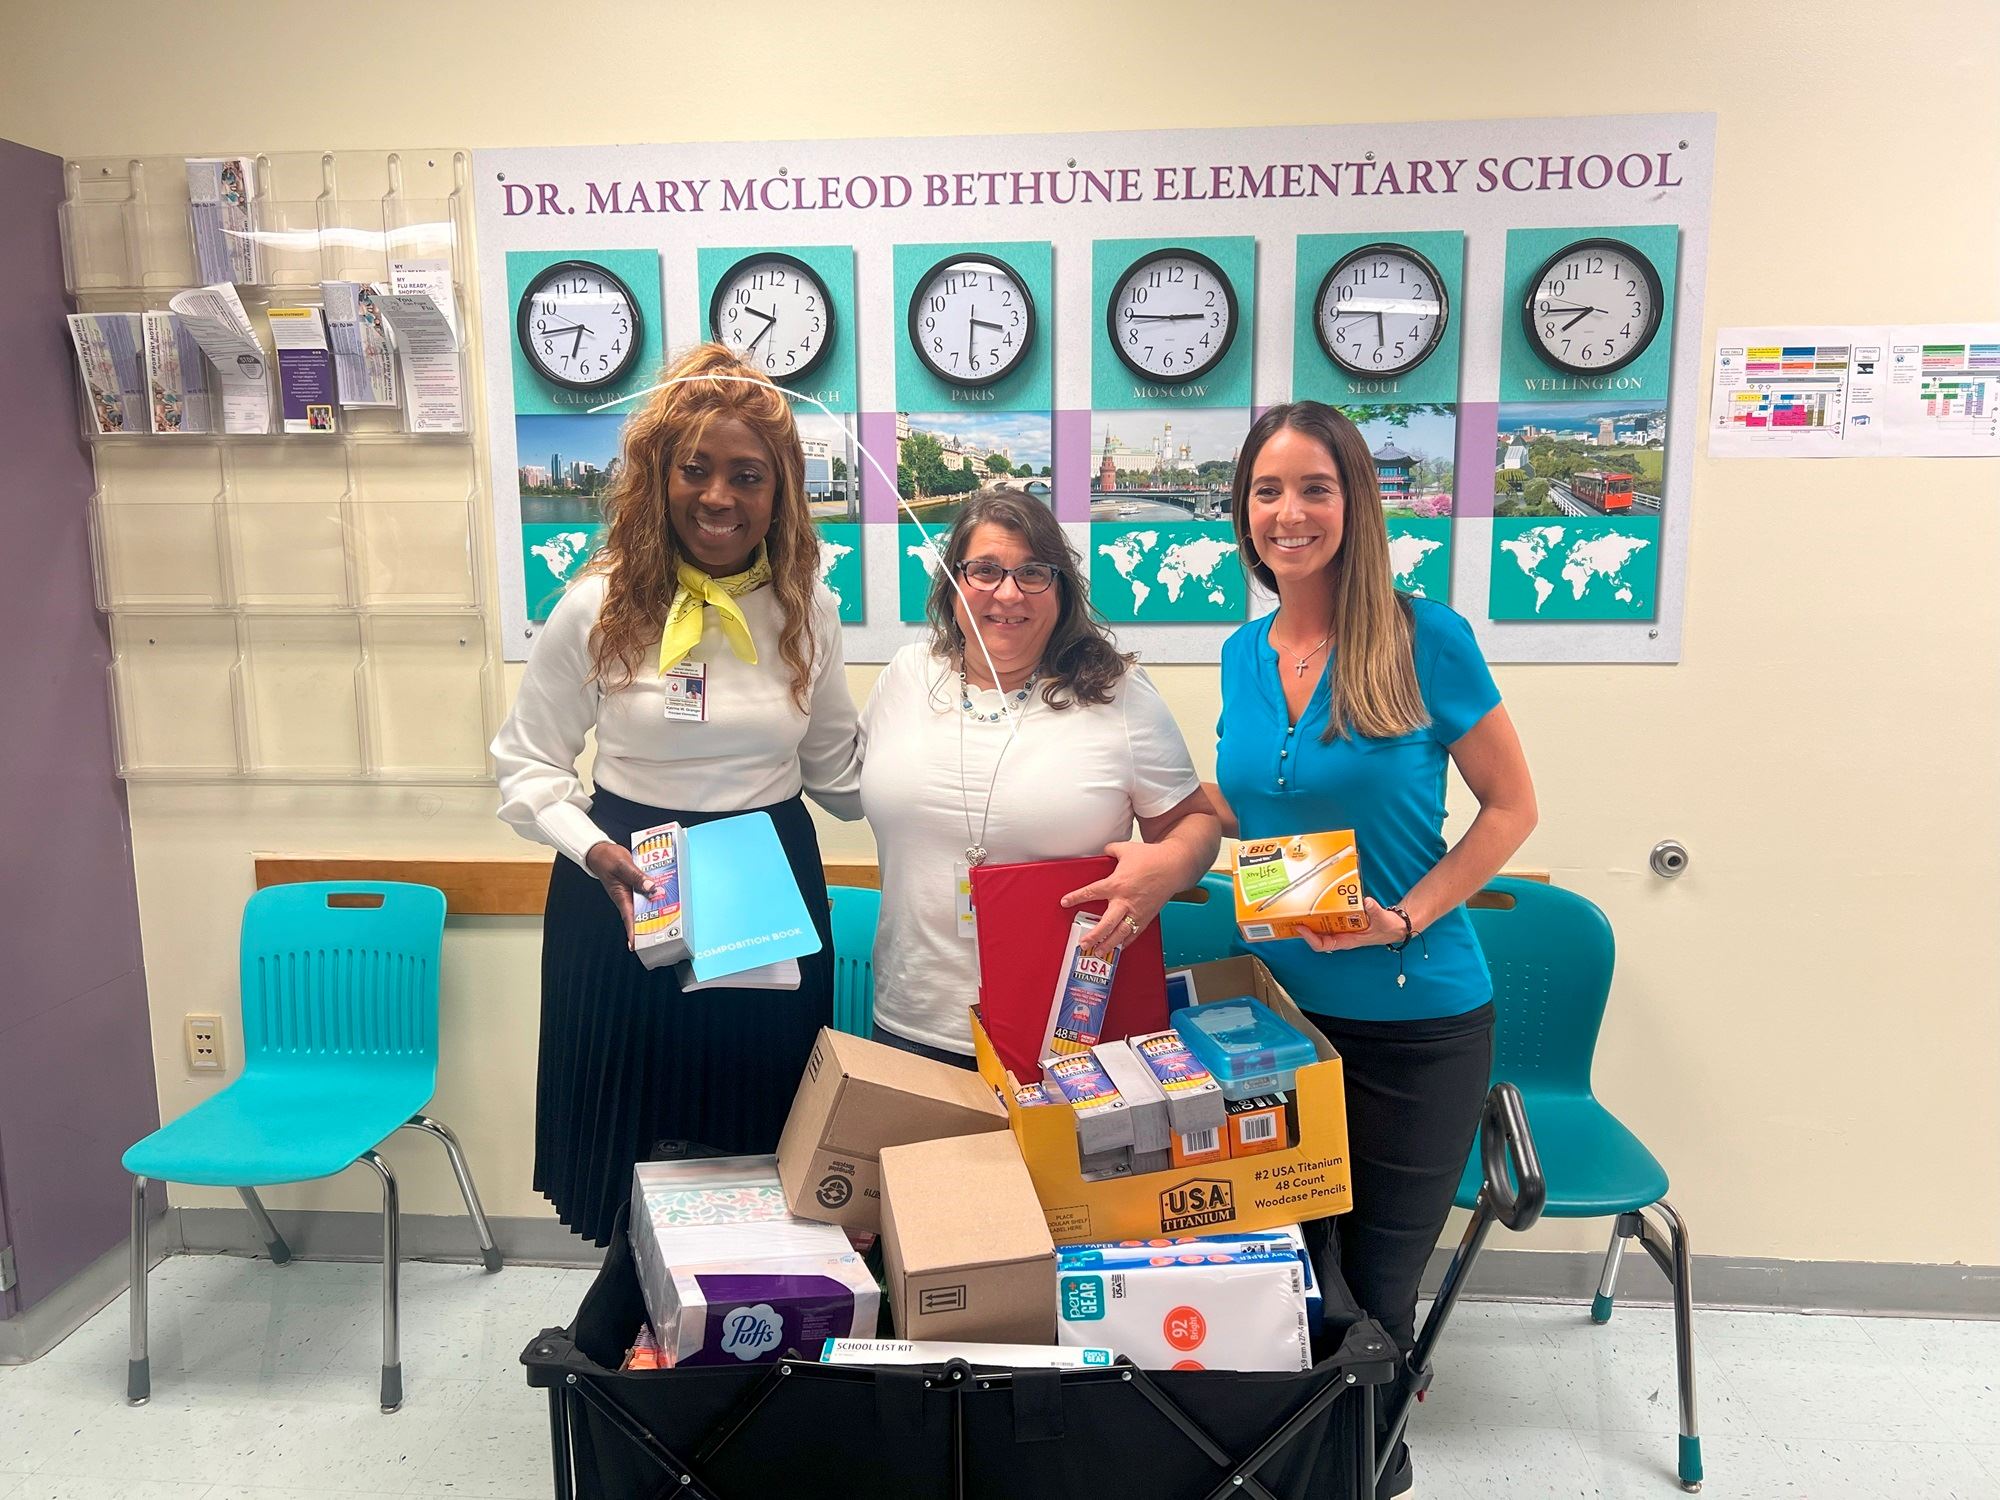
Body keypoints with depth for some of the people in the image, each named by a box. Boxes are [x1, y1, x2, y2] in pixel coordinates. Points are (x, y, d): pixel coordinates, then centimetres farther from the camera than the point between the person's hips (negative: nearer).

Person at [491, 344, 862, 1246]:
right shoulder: (601, 605, -8)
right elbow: (527, 763, 0)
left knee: (766, 1151, 13)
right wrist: (594, 849, -18)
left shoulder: (807, 606, 1)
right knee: (639, 1152, 10)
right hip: (627, 900, -2)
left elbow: (838, 769, 10)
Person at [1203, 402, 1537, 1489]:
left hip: (1414, 1020, -4)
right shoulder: (1243, 655, 2)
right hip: (1278, 1004, 4)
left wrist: (1406, 917, -19)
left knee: (1377, 1285, 11)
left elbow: (1511, 806, -7)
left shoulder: (1424, 638, -13)